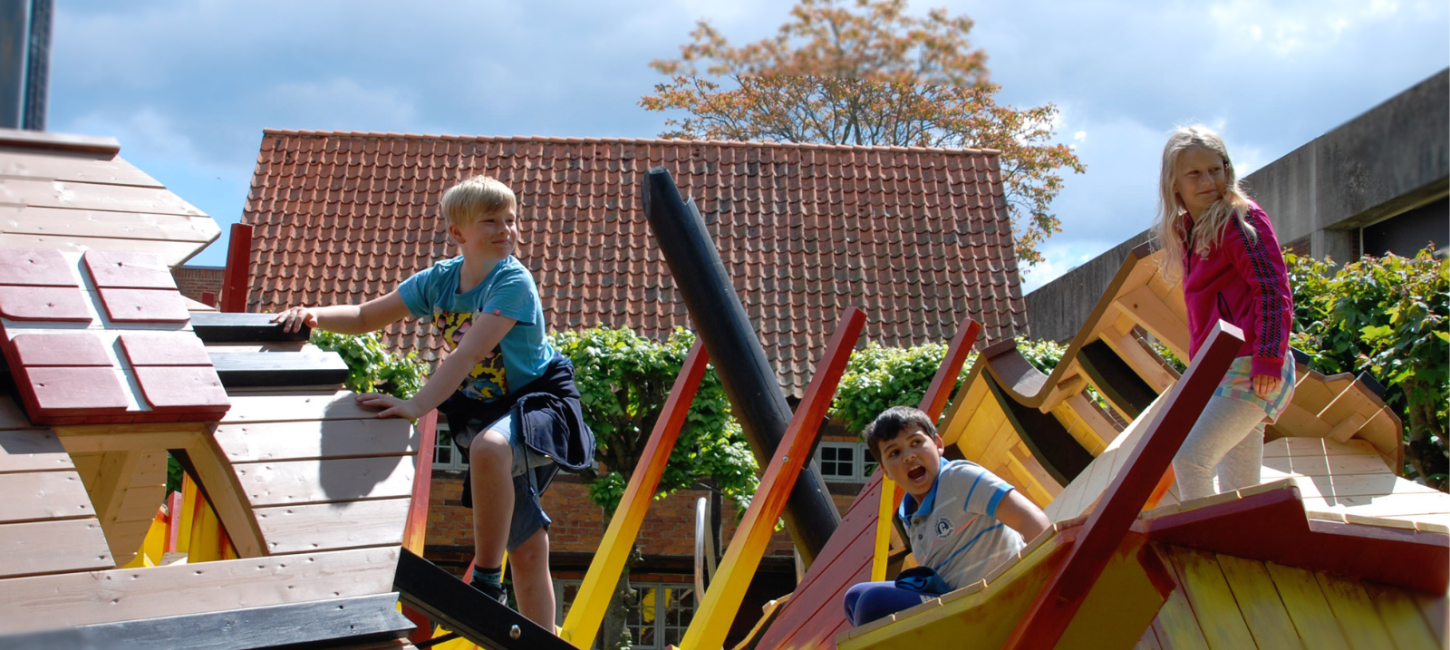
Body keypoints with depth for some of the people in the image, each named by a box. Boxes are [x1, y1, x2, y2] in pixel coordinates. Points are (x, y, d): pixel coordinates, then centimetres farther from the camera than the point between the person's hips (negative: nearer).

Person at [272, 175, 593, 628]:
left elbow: (468, 353, -31)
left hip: (541, 402, -6)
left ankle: (486, 581, -24)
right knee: (526, 550, 7)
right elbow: (365, 317, 4)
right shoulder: (439, 280, 0)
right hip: (486, 407, 7)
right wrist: (313, 314, -15)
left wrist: (417, 406, -40)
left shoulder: (514, 282, -19)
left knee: (488, 447, -40)